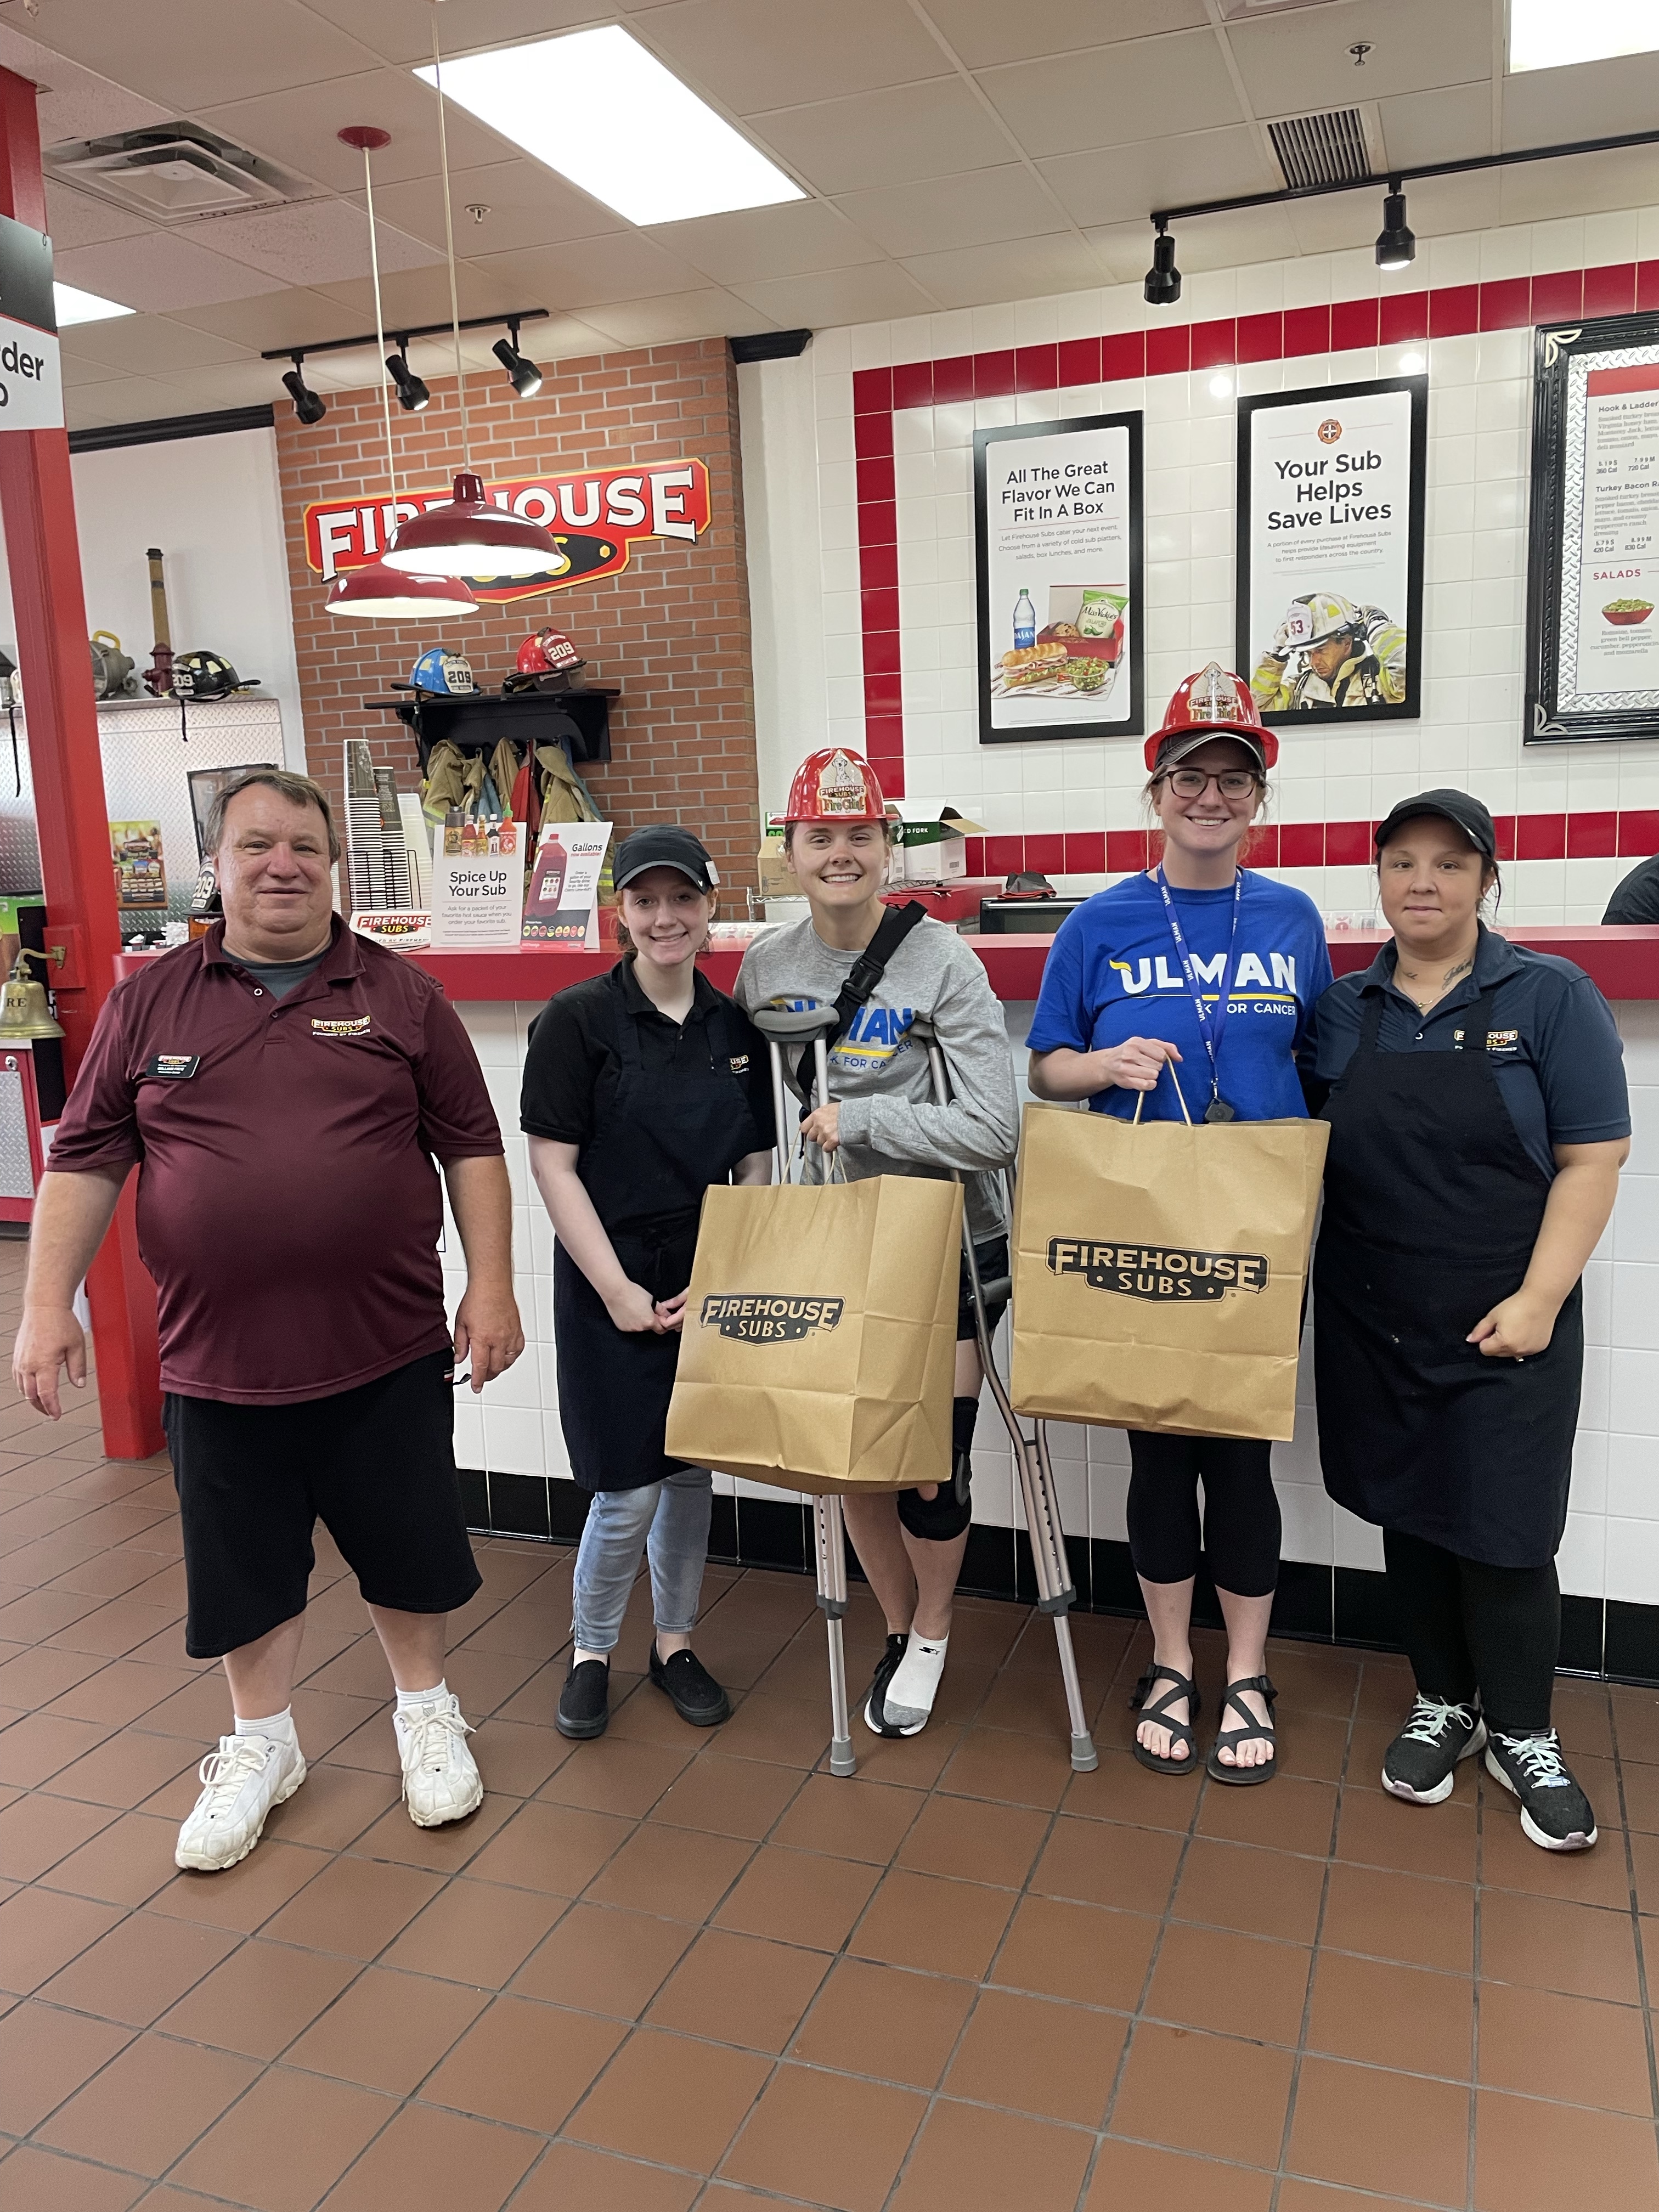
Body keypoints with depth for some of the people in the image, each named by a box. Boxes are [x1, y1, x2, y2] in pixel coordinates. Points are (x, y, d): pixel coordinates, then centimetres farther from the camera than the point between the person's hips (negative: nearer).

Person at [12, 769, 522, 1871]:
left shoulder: (400, 996, 0)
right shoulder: (148, 1002, 3)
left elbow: (472, 1148, 1)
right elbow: (85, 1159, 5)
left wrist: (492, 1286, -5)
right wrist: (48, 1303, -1)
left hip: (388, 1354, -1)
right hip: (219, 1362, 1)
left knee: (407, 1547, 14)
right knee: (243, 1565, 15)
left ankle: (427, 1711, 39)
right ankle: (261, 1745, 38)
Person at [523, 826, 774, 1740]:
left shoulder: (735, 1028, 4)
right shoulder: (578, 1019, -9)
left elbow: (756, 1166, 8)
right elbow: (552, 1164, -10)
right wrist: (618, 1289, -13)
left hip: (710, 1283, 4)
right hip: (613, 1283, -4)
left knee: (692, 1471, 14)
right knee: (628, 1487, -1)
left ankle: (676, 1644, 34)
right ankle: (590, 1651, 25)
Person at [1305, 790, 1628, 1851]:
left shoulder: (1550, 997, -5)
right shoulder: (1341, 1009, 4)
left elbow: (1592, 1159, -7)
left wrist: (1537, 1300, -12)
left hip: (1504, 1325, -3)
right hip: (1373, 1319, 3)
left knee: (1504, 1530, 2)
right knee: (1409, 1512, 13)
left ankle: (1522, 1734, 25)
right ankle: (1444, 1703, 33)